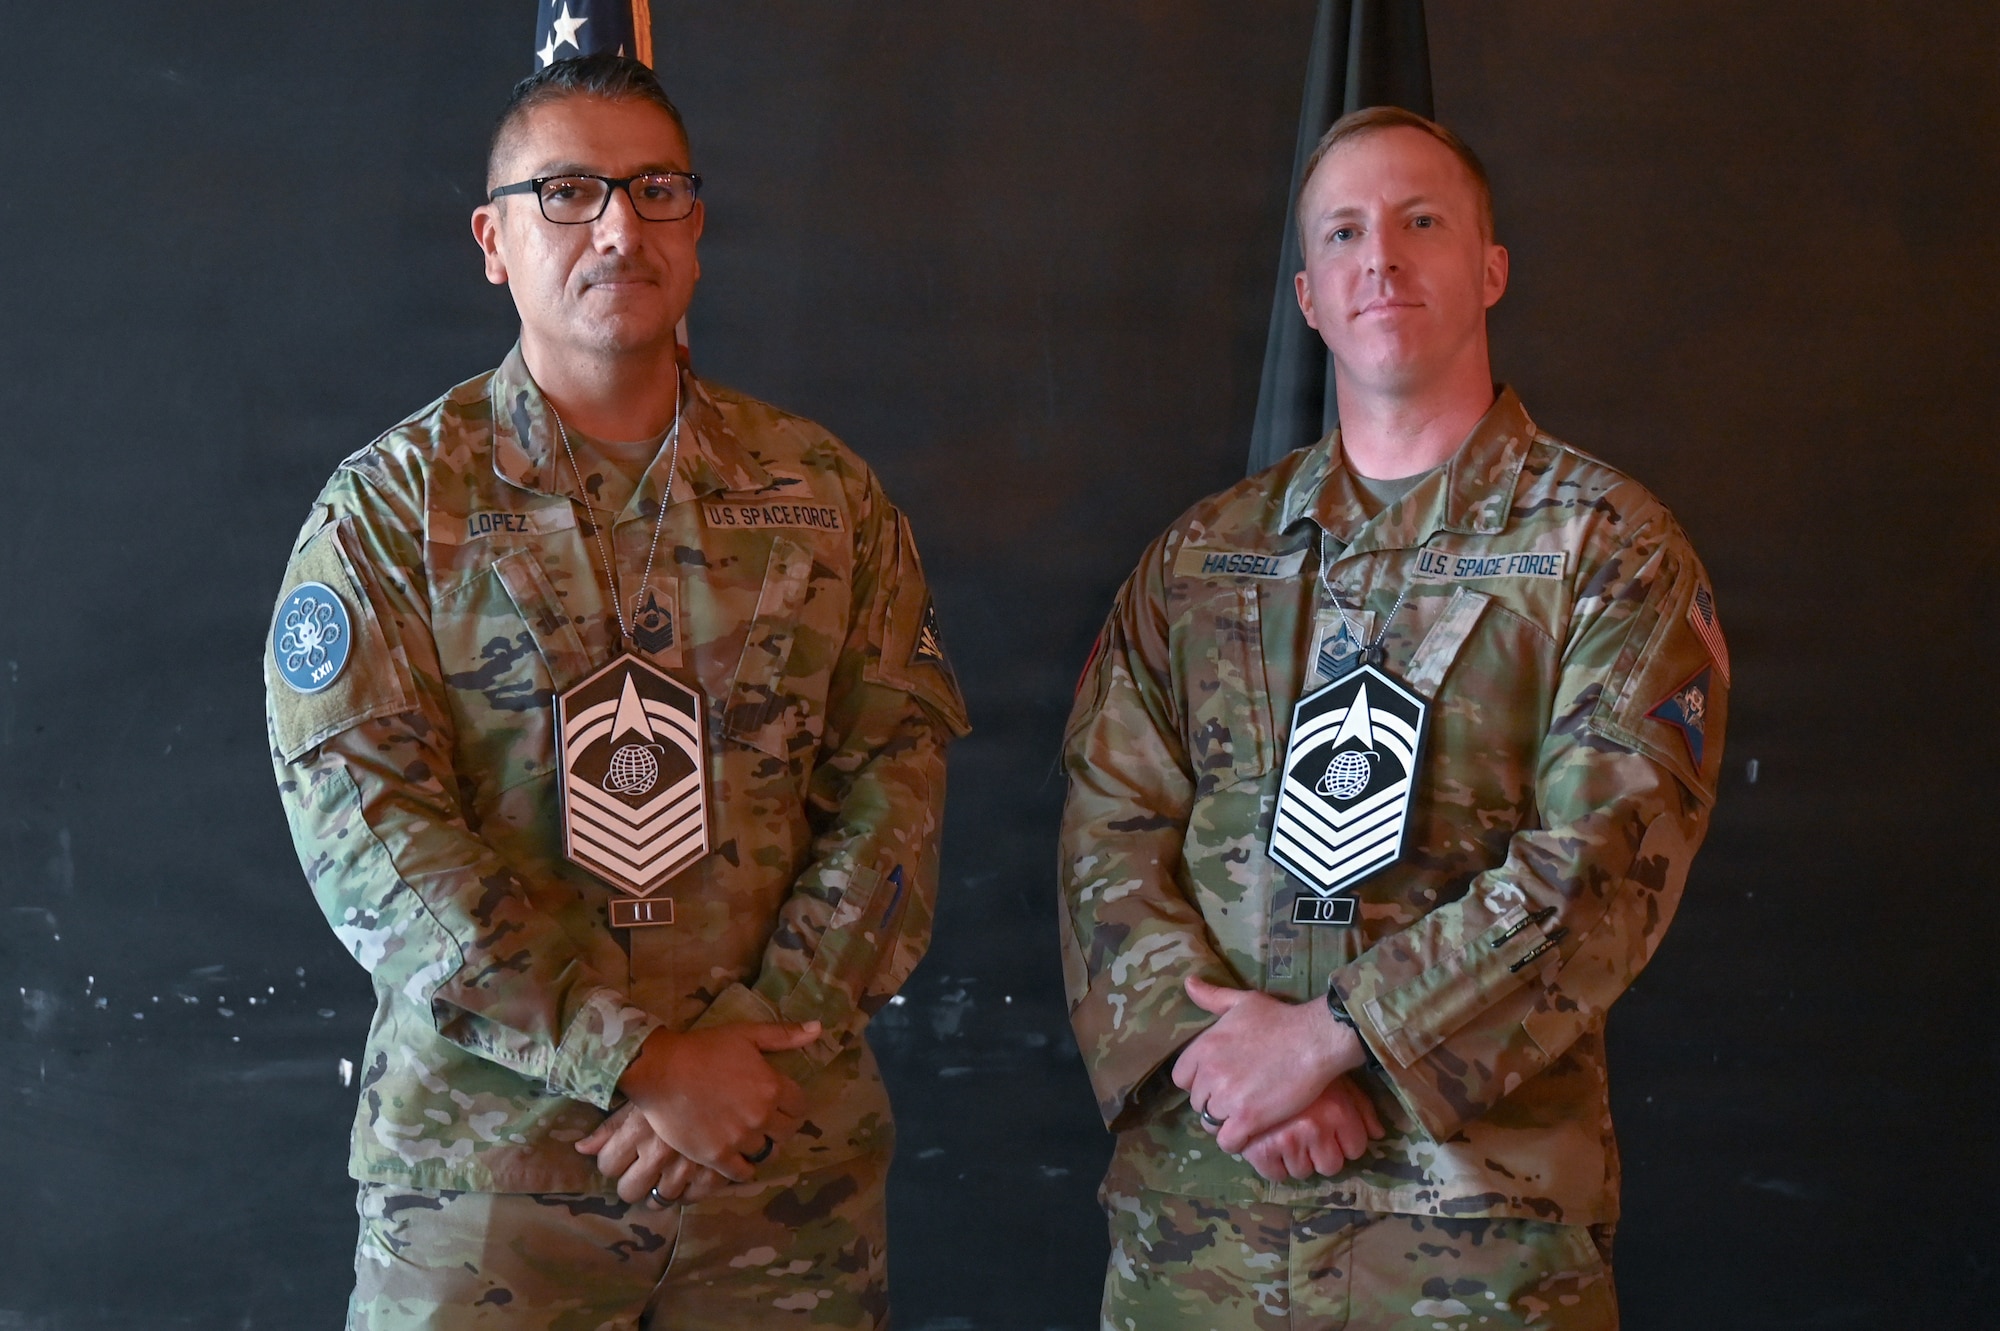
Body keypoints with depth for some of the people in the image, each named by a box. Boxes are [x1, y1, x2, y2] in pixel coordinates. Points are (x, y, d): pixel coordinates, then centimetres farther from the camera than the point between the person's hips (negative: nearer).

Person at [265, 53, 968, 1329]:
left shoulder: (824, 490, 7)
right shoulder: (392, 503, -1)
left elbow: (896, 771, 1)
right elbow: (366, 827, -10)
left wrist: (761, 1031, -12)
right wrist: (638, 1058, -17)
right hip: (483, 1163, -2)